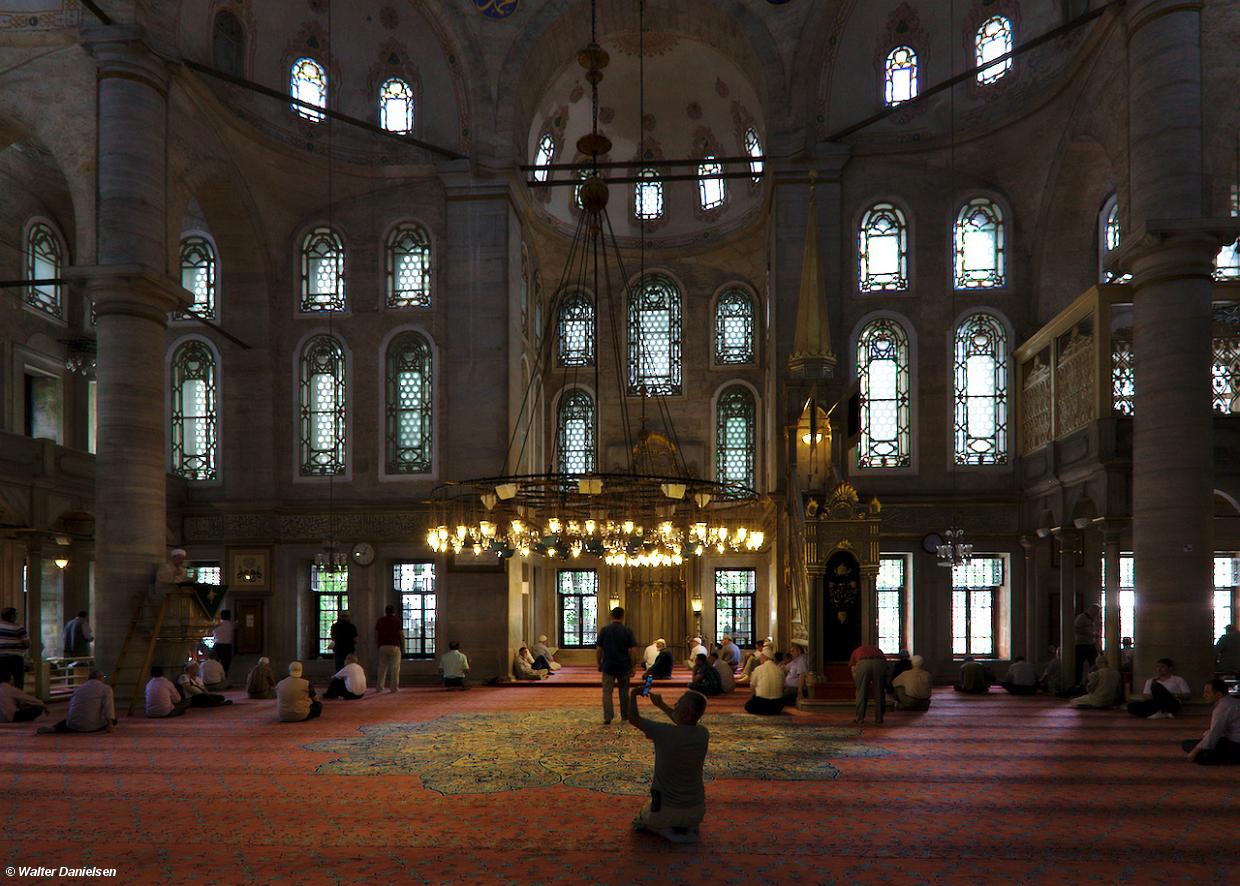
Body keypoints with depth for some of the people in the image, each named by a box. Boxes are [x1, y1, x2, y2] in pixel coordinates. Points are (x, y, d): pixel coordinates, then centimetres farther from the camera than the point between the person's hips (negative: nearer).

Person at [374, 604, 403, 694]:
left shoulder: (380, 621, 9)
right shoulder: (397, 620, 0)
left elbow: (376, 636, 9)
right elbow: (402, 635, -3)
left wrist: (377, 646, 17)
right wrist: (403, 646, 6)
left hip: (382, 647, 3)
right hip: (394, 646, -3)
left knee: (382, 668, 9)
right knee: (395, 668, 0)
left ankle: (379, 687, 7)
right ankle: (394, 688, -3)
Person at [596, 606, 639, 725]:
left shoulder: (604, 630, -3)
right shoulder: (627, 631, -5)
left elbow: (598, 650, 0)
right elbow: (632, 651, -8)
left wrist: (599, 664, 12)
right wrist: (633, 667, 1)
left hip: (608, 667, 0)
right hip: (624, 667, 0)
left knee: (607, 692, 0)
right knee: (624, 692, 14)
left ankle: (607, 717, -11)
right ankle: (625, 716, 23)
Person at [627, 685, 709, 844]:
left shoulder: (667, 734, -24)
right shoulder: (703, 734, -9)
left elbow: (633, 718, -8)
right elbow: (685, 723, 17)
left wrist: (634, 695, 8)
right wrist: (661, 705, 25)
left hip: (667, 811, -5)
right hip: (697, 813, 5)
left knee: (639, 819, 26)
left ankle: (666, 829, 1)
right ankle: (686, 827, 12)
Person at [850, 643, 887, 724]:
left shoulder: (856, 651, 38)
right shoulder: (877, 649, 42)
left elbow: (854, 674, 33)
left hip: (862, 663, -1)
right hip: (880, 663, 2)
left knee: (861, 692, 13)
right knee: (879, 693, 17)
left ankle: (859, 718, 17)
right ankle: (879, 718, 23)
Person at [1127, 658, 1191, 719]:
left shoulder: (1178, 679, 15)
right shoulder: (1150, 681, 23)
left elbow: (1189, 695, 9)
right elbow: (1147, 696, 15)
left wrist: (1173, 695, -5)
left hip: (1172, 704, -4)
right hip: (1156, 704, 4)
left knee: (1156, 686, -32)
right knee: (1131, 706, -28)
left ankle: (1161, 713, -32)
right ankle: (1164, 714, -32)